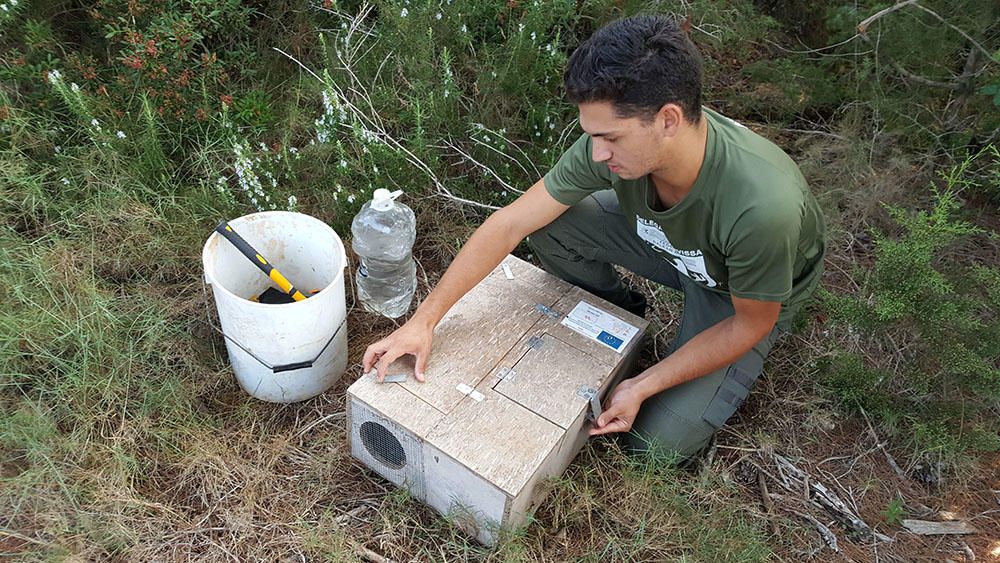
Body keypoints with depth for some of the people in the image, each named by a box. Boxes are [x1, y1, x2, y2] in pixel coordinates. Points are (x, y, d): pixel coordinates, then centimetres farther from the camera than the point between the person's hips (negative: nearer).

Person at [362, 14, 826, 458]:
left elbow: (751, 324, -24)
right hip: (664, 241, 4)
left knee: (659, 441, -12)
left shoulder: (760, 207, -42)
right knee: (551, 222, -19)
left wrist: (641, 388, -23)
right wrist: (423, 320, -23)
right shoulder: (610, 142, -30)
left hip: (743, 293, -3)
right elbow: (509, 224, -23)